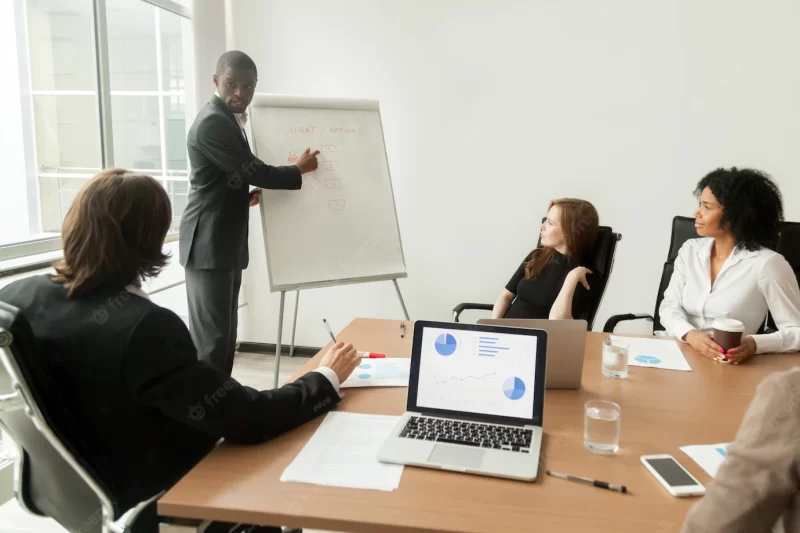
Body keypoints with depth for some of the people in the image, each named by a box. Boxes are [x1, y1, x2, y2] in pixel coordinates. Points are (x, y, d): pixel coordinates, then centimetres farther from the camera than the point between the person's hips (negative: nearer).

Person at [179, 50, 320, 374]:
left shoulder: (229, 119, 15)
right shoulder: (213, 122, -16)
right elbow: (255, 172, -18)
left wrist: (249, 194, 5)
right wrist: (300, 170, -3)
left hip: (227, 241, 10)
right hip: (209, 242, -10)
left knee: (225, 331, 14)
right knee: (211, 335, -8)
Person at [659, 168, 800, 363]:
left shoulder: (767, 263, -9)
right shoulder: (690, 250, 6)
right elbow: (669, 305, 2)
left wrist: (754, 345, -26)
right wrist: (689, 334, -19)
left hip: (727, 365, -3)